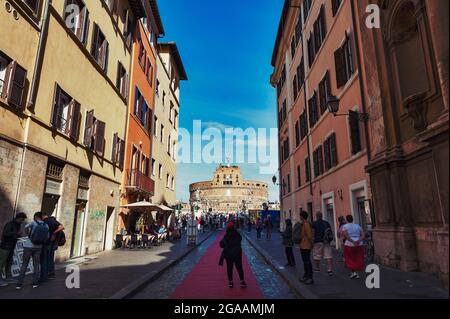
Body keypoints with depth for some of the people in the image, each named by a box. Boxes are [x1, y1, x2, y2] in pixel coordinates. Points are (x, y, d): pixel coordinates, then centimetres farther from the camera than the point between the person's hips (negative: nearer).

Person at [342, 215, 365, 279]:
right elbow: (363, 236, 1)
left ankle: (353, 272, 0)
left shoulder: (345, 226, -2)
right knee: (358, 259, 15)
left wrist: (353, 241, -16)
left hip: (349, 245, -4)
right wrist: (358, 241, -11)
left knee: (350, 259, 12)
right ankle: (356, 274, 14)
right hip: (359, 245, 4)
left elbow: (346, 235, -16)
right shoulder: (358, 226, 10)